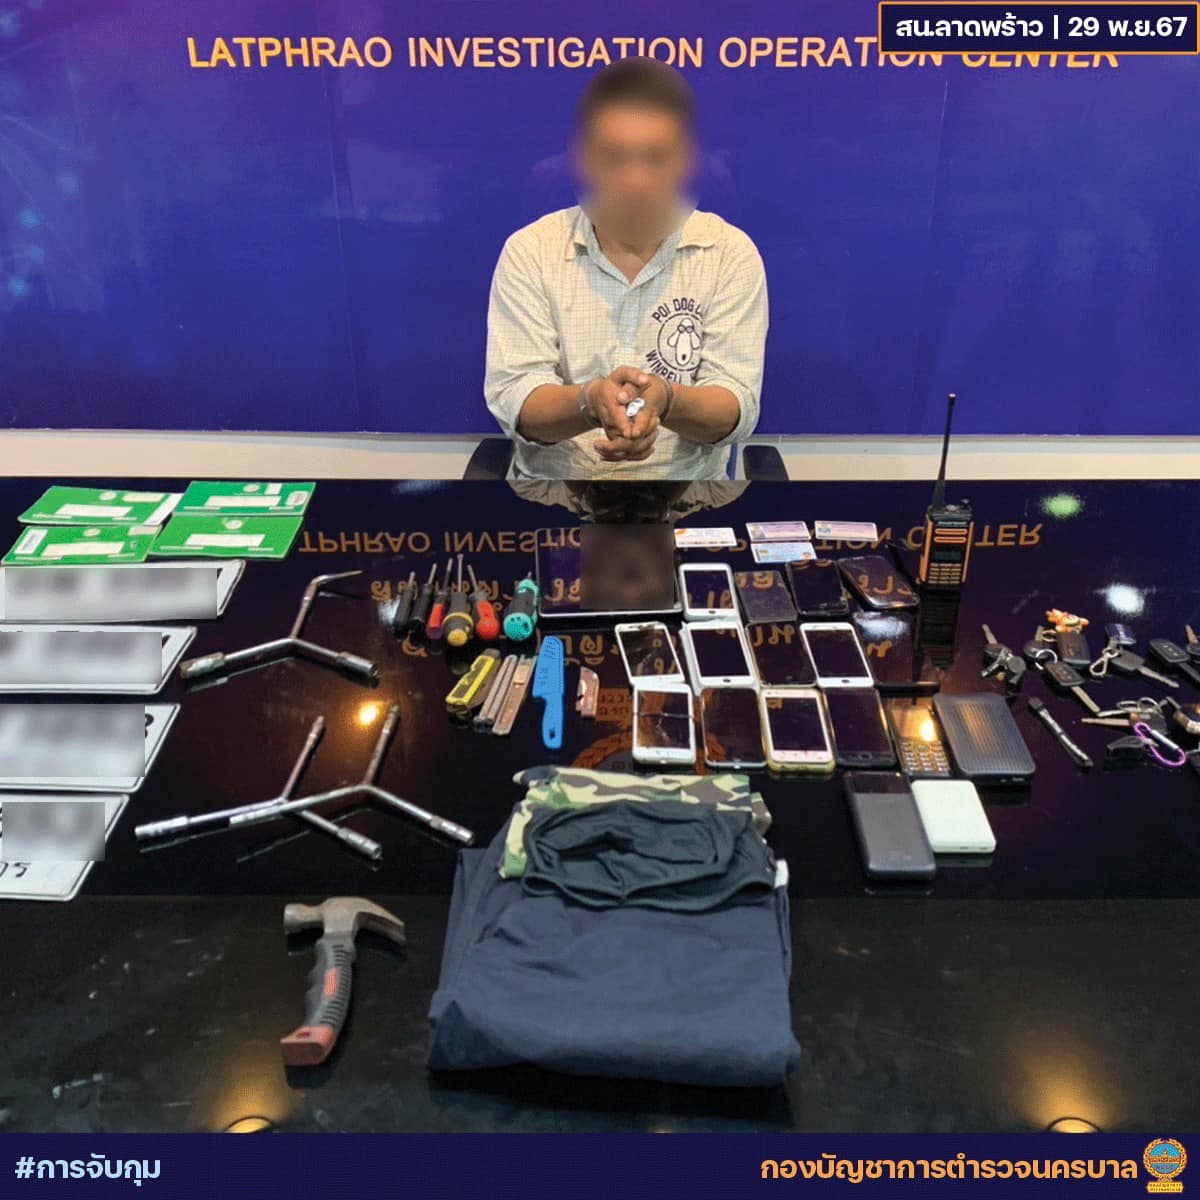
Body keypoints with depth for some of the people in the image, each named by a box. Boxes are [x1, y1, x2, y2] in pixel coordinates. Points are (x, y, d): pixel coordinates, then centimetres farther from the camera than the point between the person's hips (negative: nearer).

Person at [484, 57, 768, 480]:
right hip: (552, 478, 0)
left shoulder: (731, 253, 1)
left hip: (689, 480, 1)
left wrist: (665, 399, -25)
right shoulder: (529, 251, 1)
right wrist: (590, 401, -26)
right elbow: (512, 398, -7)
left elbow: (737, 405, -5)